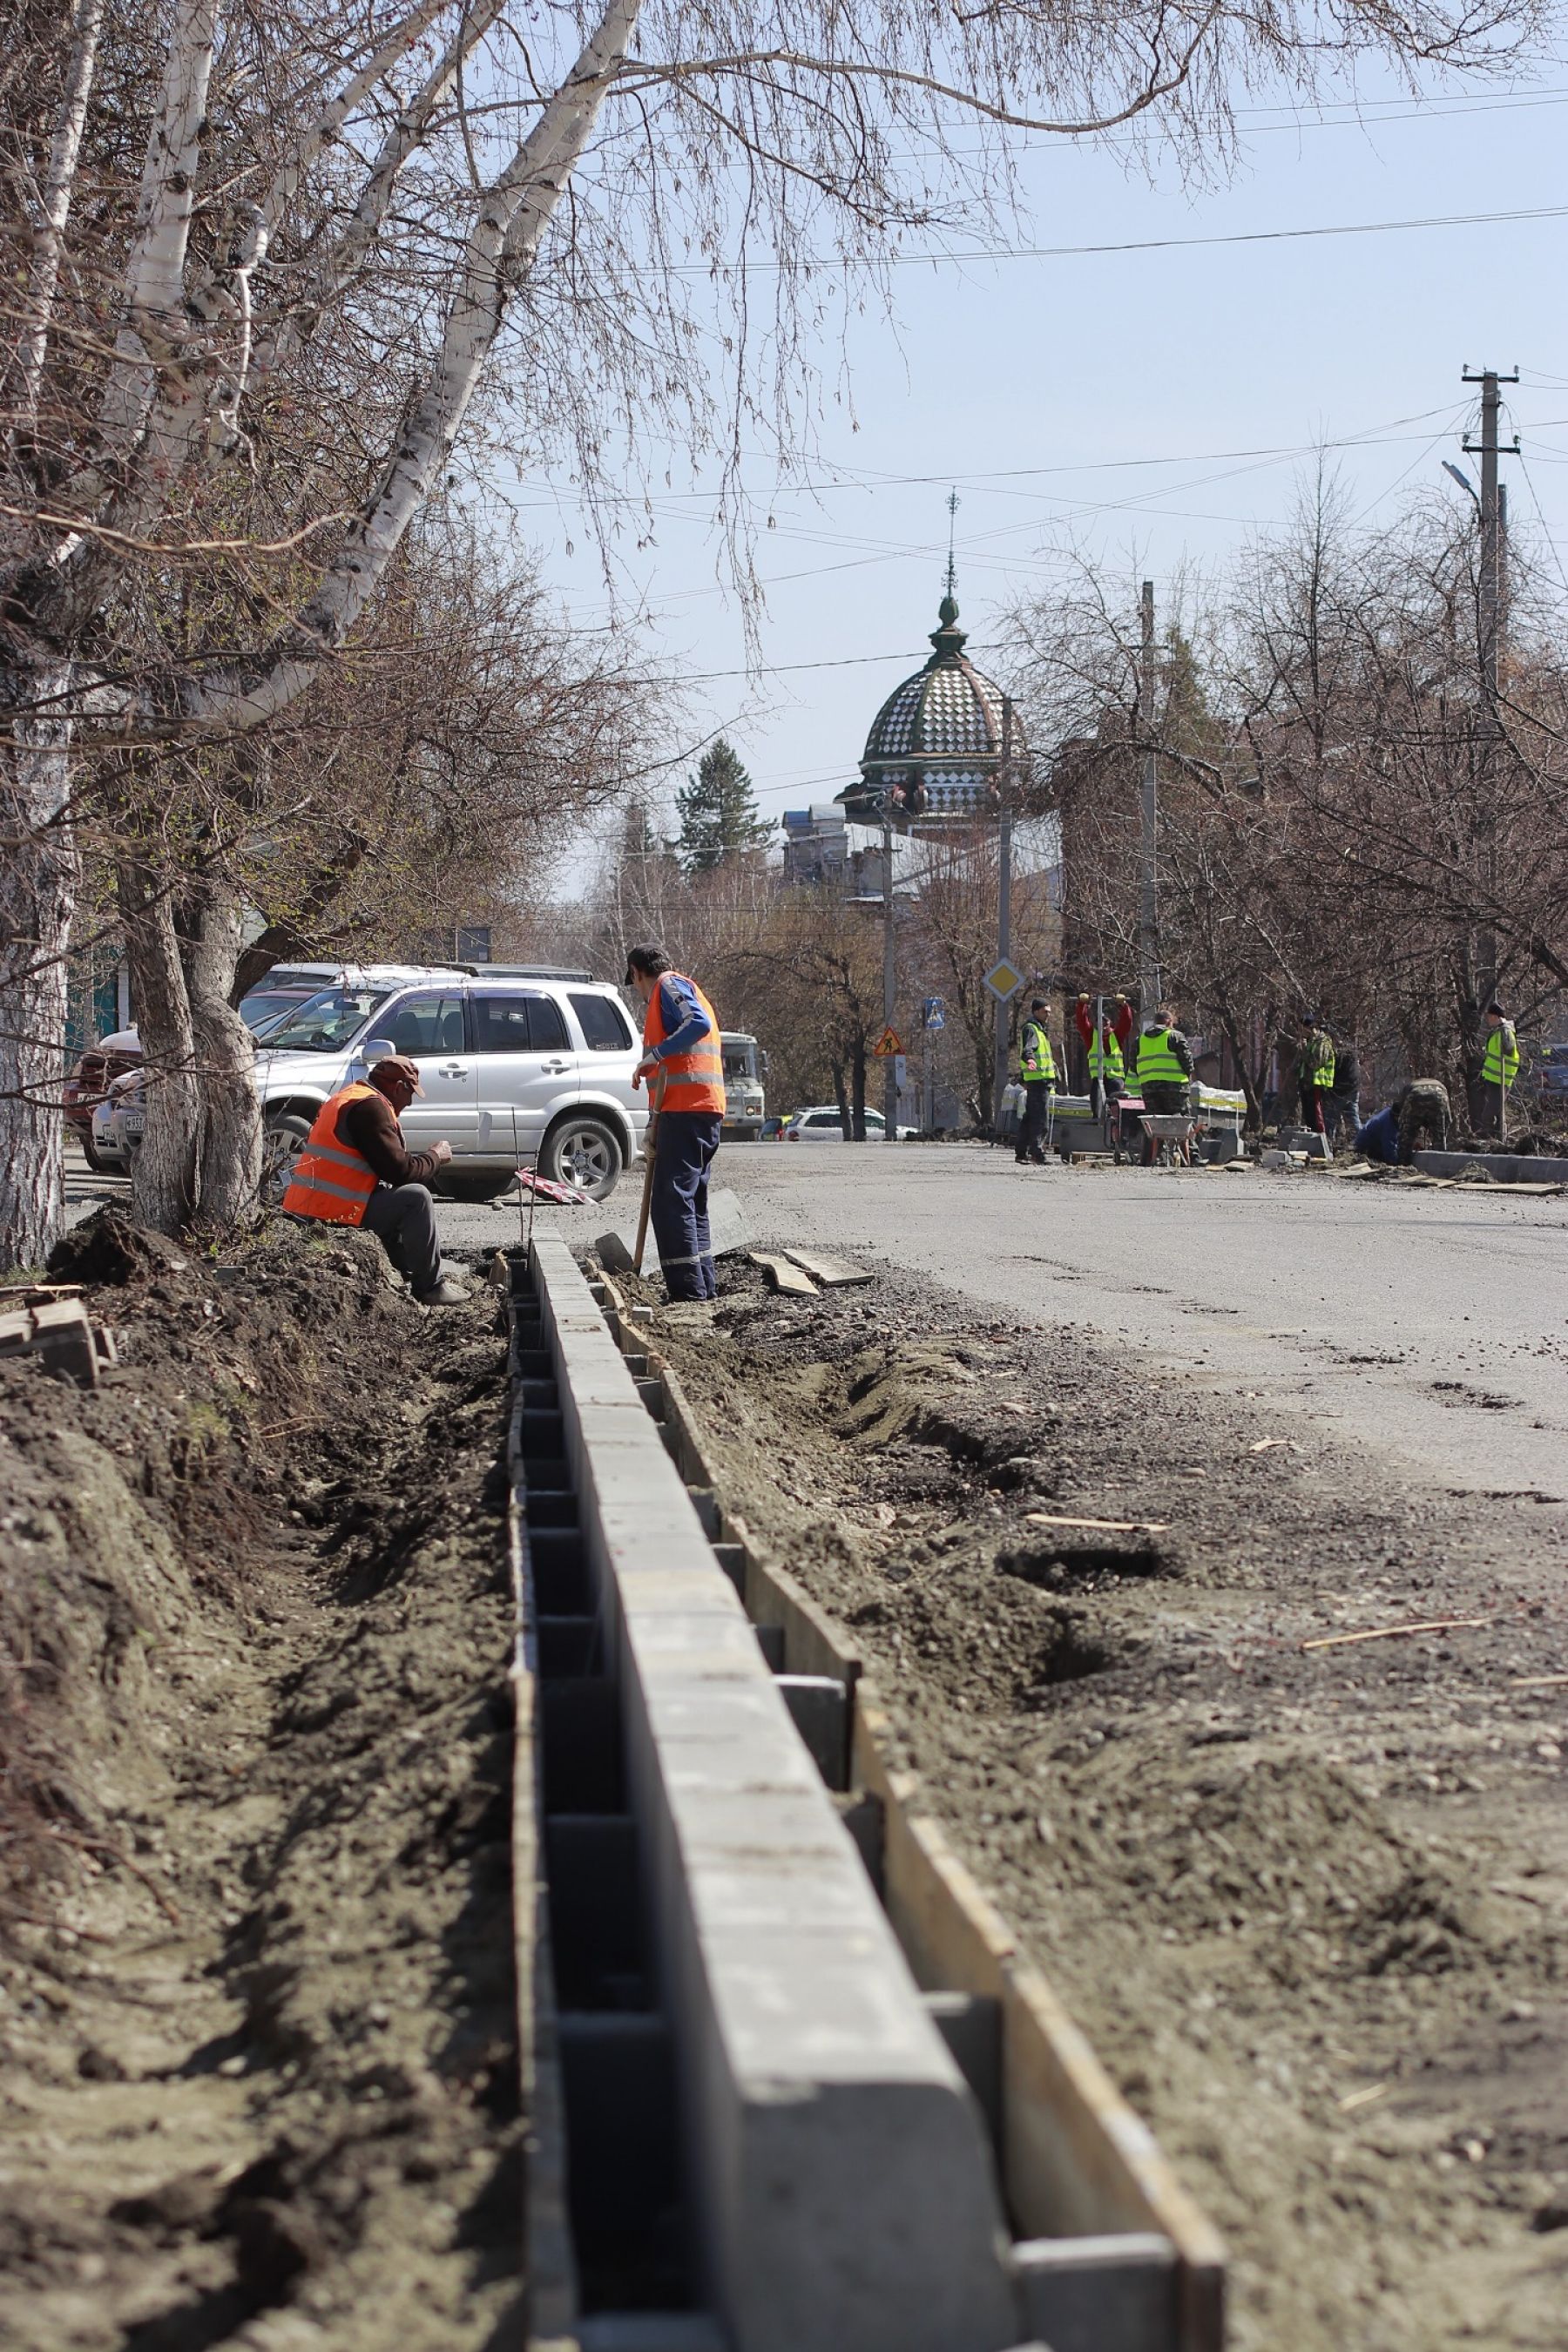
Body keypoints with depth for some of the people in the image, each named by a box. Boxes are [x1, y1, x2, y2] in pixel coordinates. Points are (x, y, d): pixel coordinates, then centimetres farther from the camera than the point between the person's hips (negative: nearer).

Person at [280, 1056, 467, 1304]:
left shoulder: (345, 1097, 19)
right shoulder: (370, 1106, -14)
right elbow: (400, 1170, -16)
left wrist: (426, 1157, 19)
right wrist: (435, 1156, 1)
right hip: (333, 1216, -11)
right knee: (416, 1197, -13)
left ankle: (405, 1276, 21)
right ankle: (430, 1287, -7)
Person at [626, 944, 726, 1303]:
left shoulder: (668, 985, -1)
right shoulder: (689, 991, 29)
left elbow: (699, 1023, -20)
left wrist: (655, 1054, -22)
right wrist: (657, 1126, 24)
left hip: (685, 1108, -10)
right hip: (706, 1110, 10)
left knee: (671, 1203, -12)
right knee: (691, 1202, 16)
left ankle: (688, 1290, -18)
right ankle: (705, 1286, 17)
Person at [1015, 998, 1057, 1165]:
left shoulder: (1040, 1029, 22)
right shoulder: (1030, 1028, -10)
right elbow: (1027, 1048, -28)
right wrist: (1029, 1059, -48)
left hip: (1043, 1079, 10)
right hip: (1038, 1078, -10)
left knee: (1029, 1116, 12)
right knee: (1040, 1116, -14)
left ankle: (1021, 1152, 16)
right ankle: (1037, 1153, -17)